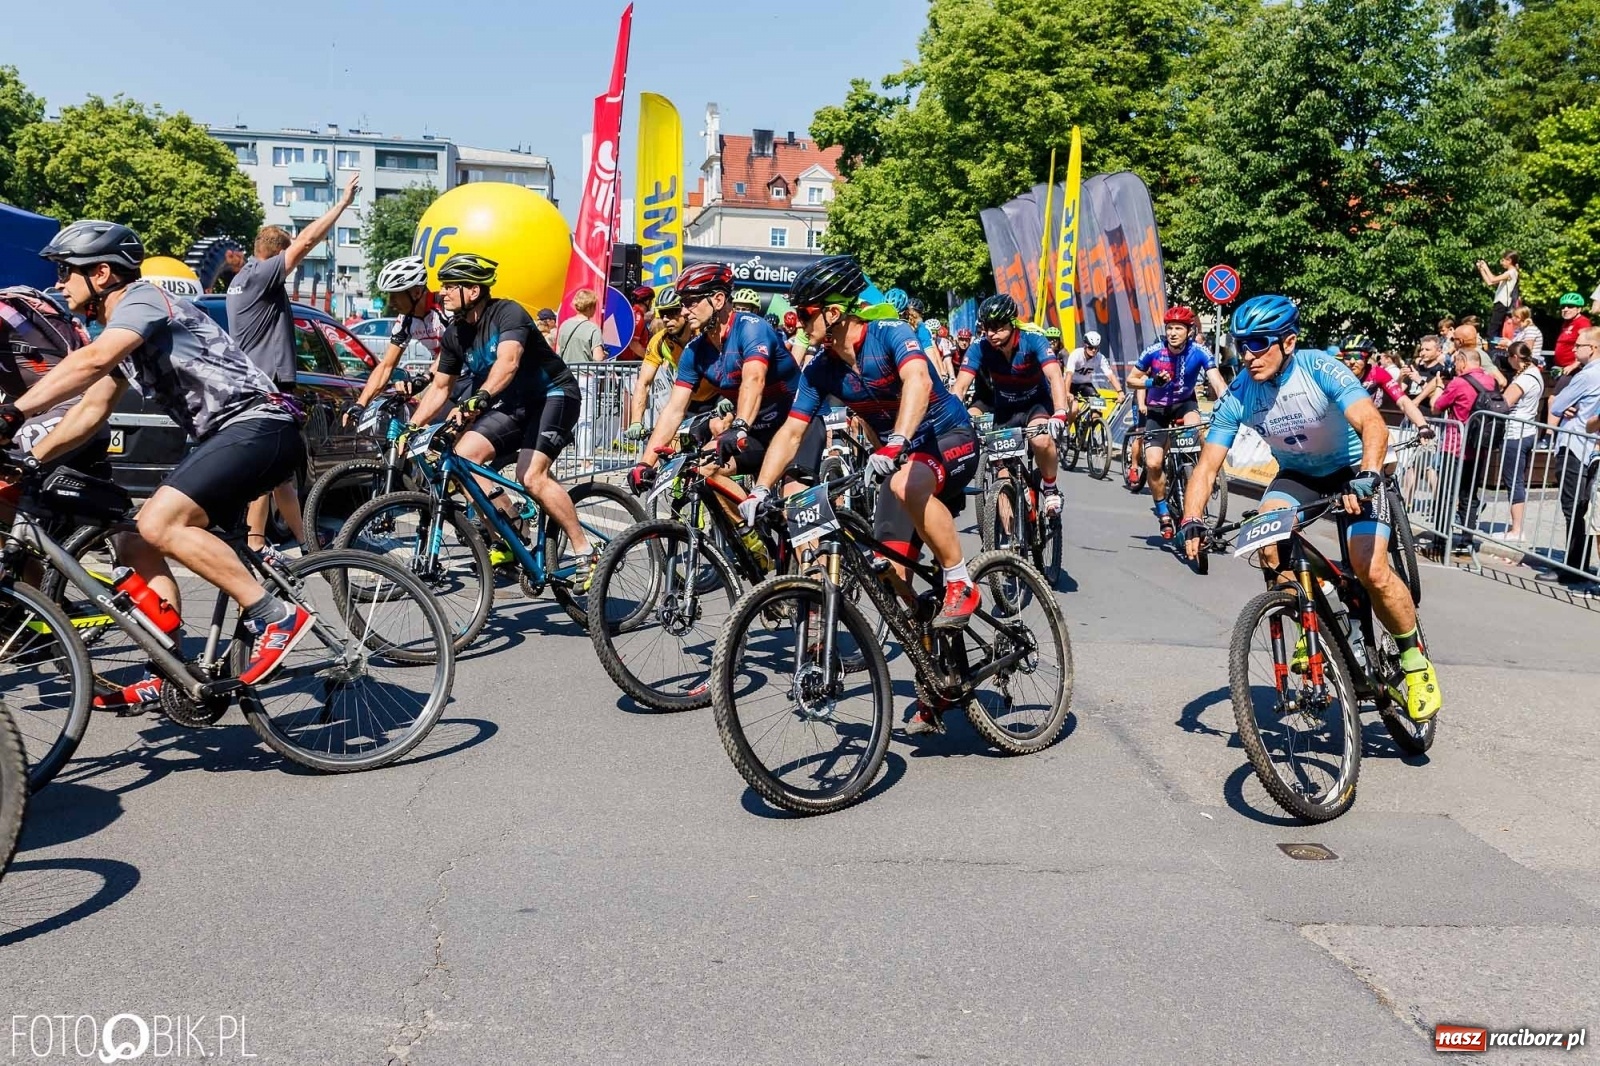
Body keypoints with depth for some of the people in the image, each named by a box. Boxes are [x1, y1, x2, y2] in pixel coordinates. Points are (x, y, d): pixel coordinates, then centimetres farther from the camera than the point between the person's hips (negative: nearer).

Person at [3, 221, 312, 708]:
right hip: (224, 436, 10)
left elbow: (90, 362, -28)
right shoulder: (119, 328, 22)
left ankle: (277, 617, -21)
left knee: (159, 523, -27)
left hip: (259, 425, -10)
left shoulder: (143, 299, -9)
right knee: (135, 543, 7)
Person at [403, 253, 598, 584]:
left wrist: (478, 399, -51)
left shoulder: (508, 313, -20)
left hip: (553, 396, -7)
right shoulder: (454, 334, 2)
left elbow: (508, 361, -36)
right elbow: (440, 387, 8)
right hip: (512, 405, 7)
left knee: (531, 476, -25)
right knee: (462, 455, -13)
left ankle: (586, 553, -16)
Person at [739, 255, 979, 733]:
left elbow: (918, 382, -40)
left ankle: (961, 585, -21)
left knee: (907, 484, -41)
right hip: (896, 456, 7)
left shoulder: (890, 334, -21)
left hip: (950, 438, -6)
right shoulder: (820, 369, -3)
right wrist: (760, 491, -16)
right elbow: (791, 431, -4)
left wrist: (896, 443, -55)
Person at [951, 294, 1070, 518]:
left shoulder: (1032, 340, -26)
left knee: (1041, 441, -35)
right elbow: (960, 386, -25)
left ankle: (1050, 487, -8)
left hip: (1037, 403, -3)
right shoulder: (981, 347, -20)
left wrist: (1060, 413, -55)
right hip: (1005, 409, 3)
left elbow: (1055, 376, -39)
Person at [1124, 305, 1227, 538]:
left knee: (1195, 428, -35)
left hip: (1184, 404, 0)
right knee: (1153, 463, -13)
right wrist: (1152, 382, -27)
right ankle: (1163, 514, 8)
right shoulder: (1153, 351, -19)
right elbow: (1131, 380, -8)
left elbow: (1217, 382, -30)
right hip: (1156, 410, 0)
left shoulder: (1199, 353, -20)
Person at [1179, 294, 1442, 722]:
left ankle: (1416, 661, 5)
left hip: (1353, 472, -3)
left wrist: (1367, 476, -58)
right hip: (1298, 475, 4)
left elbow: (1373, 423, -40)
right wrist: (1192, 522, -32)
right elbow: (1207, 465, -17)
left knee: (1373, 572, -21)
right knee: (1267, 539, -27)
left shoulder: (1320, 370, -27)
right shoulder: (1239, 394, -17)